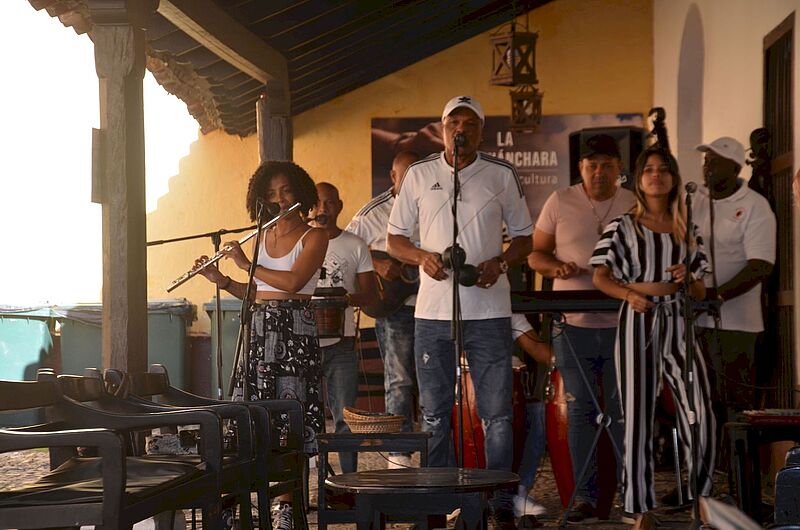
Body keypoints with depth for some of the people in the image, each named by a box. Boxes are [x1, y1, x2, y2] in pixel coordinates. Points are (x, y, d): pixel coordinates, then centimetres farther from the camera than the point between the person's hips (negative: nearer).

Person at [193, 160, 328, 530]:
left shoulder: (313, 237, -2)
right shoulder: (263, 236, 16)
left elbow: (293, 282, -18)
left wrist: (246, 264, -11)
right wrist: (220, 279, 6)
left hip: (294, 332, -5)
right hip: (258, 330, 6)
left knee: (290, 417, -6)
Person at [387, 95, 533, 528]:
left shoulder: (502, 175, 6)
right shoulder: (418, 175, 7)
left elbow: (524, 237, 12)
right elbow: (395, 239, 11)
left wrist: (500, 262, -9)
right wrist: (422, 257, -9)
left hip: (489, 310, -1)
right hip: (433, 311, 1)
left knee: (496, 413, -1)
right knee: (434, 414, 6)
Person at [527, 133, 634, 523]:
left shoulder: (634, 206, 4)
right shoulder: (560, 203, 3)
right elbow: (535, 254, 7)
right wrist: (557, 267, -14)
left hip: (622, 325, 0)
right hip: (574, 325, 0)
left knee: (624, 411, 4)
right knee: (580, 411, 4)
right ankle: (584, 496, 10)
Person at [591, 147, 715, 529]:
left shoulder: (687, 230, 15)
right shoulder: (623, 226, 7)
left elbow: (699, 293, 16)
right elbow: (601, 276, 0)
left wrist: (687, 280, -7)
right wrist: (629, 294, -19)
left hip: (678, 325, 2)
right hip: (638, 323, -2)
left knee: (701, 415, -9)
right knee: (638, 417, -1)